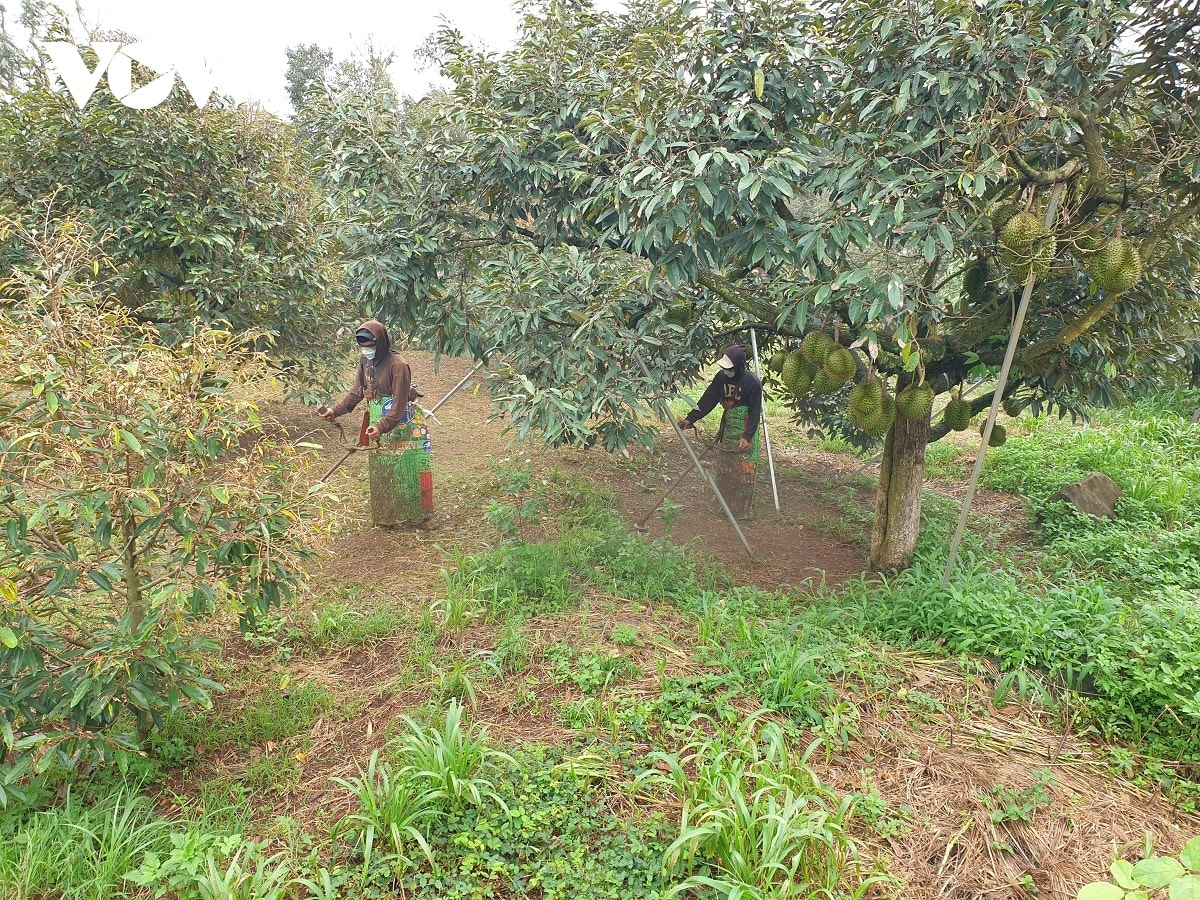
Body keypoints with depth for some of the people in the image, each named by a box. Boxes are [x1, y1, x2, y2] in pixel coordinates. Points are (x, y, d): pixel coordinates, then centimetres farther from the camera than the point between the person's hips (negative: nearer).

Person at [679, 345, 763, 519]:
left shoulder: (752, 382, -18)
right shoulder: (722, 377, -3)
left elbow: (755, 412, -16)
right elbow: (708, 400, -1)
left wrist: (748, 436, -21)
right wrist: (690, 418, -7)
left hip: (745, 432, -6)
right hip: (727, 430, 6)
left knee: (744, 472, -2)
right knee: (724, 470, 10)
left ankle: (744, 511, 8)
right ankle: (728, 506, 23)